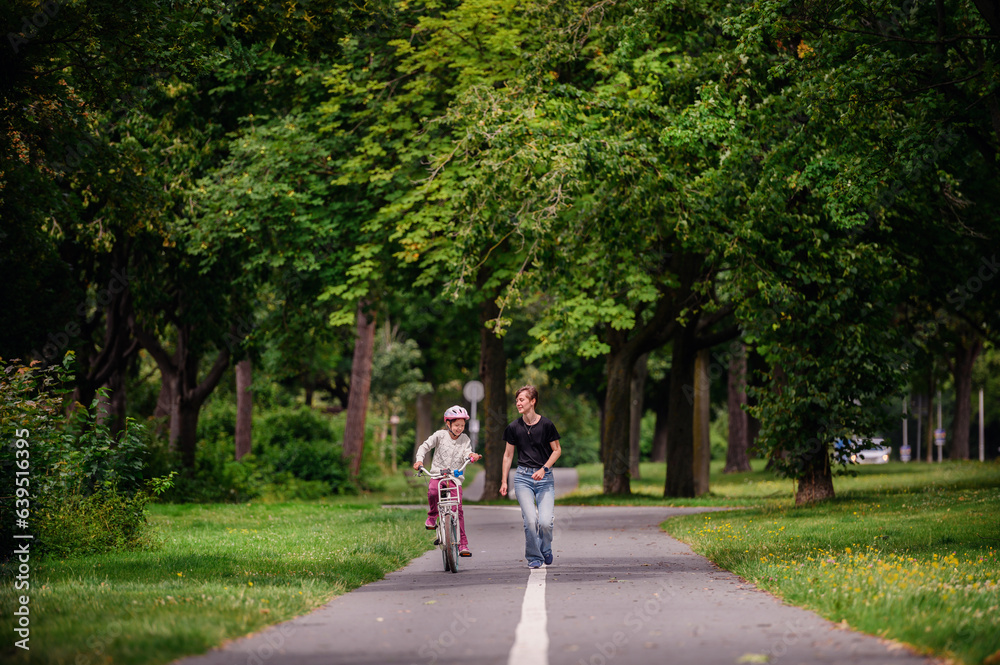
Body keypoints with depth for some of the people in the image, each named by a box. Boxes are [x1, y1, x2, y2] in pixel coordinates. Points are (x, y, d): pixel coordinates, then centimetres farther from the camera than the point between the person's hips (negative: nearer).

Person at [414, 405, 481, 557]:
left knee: (458, 508, -10)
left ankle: (463, 544, -4)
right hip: (438, 474, -1)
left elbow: (466, 454, -5)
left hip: (455, 477, 1)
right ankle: (432, 515, -5)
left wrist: (471, 455, -29)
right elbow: (425, 446, 0)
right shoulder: (440, 435, -1)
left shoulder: (465, 439, 5)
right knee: (432, 491, -36)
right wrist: (419, 460, -18)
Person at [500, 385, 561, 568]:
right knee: (530, 520, -13)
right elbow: (508, 455, 12)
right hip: (523, 477, 1)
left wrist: (544, 468, -11)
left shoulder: (546, 424, -4)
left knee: (545, 522, -12)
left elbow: (557, 450, 3)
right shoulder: (514, 427, 2)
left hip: (545, 478, -1)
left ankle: (545, 549, 20)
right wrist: (504, 481, 9)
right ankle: (534, 557, 7)